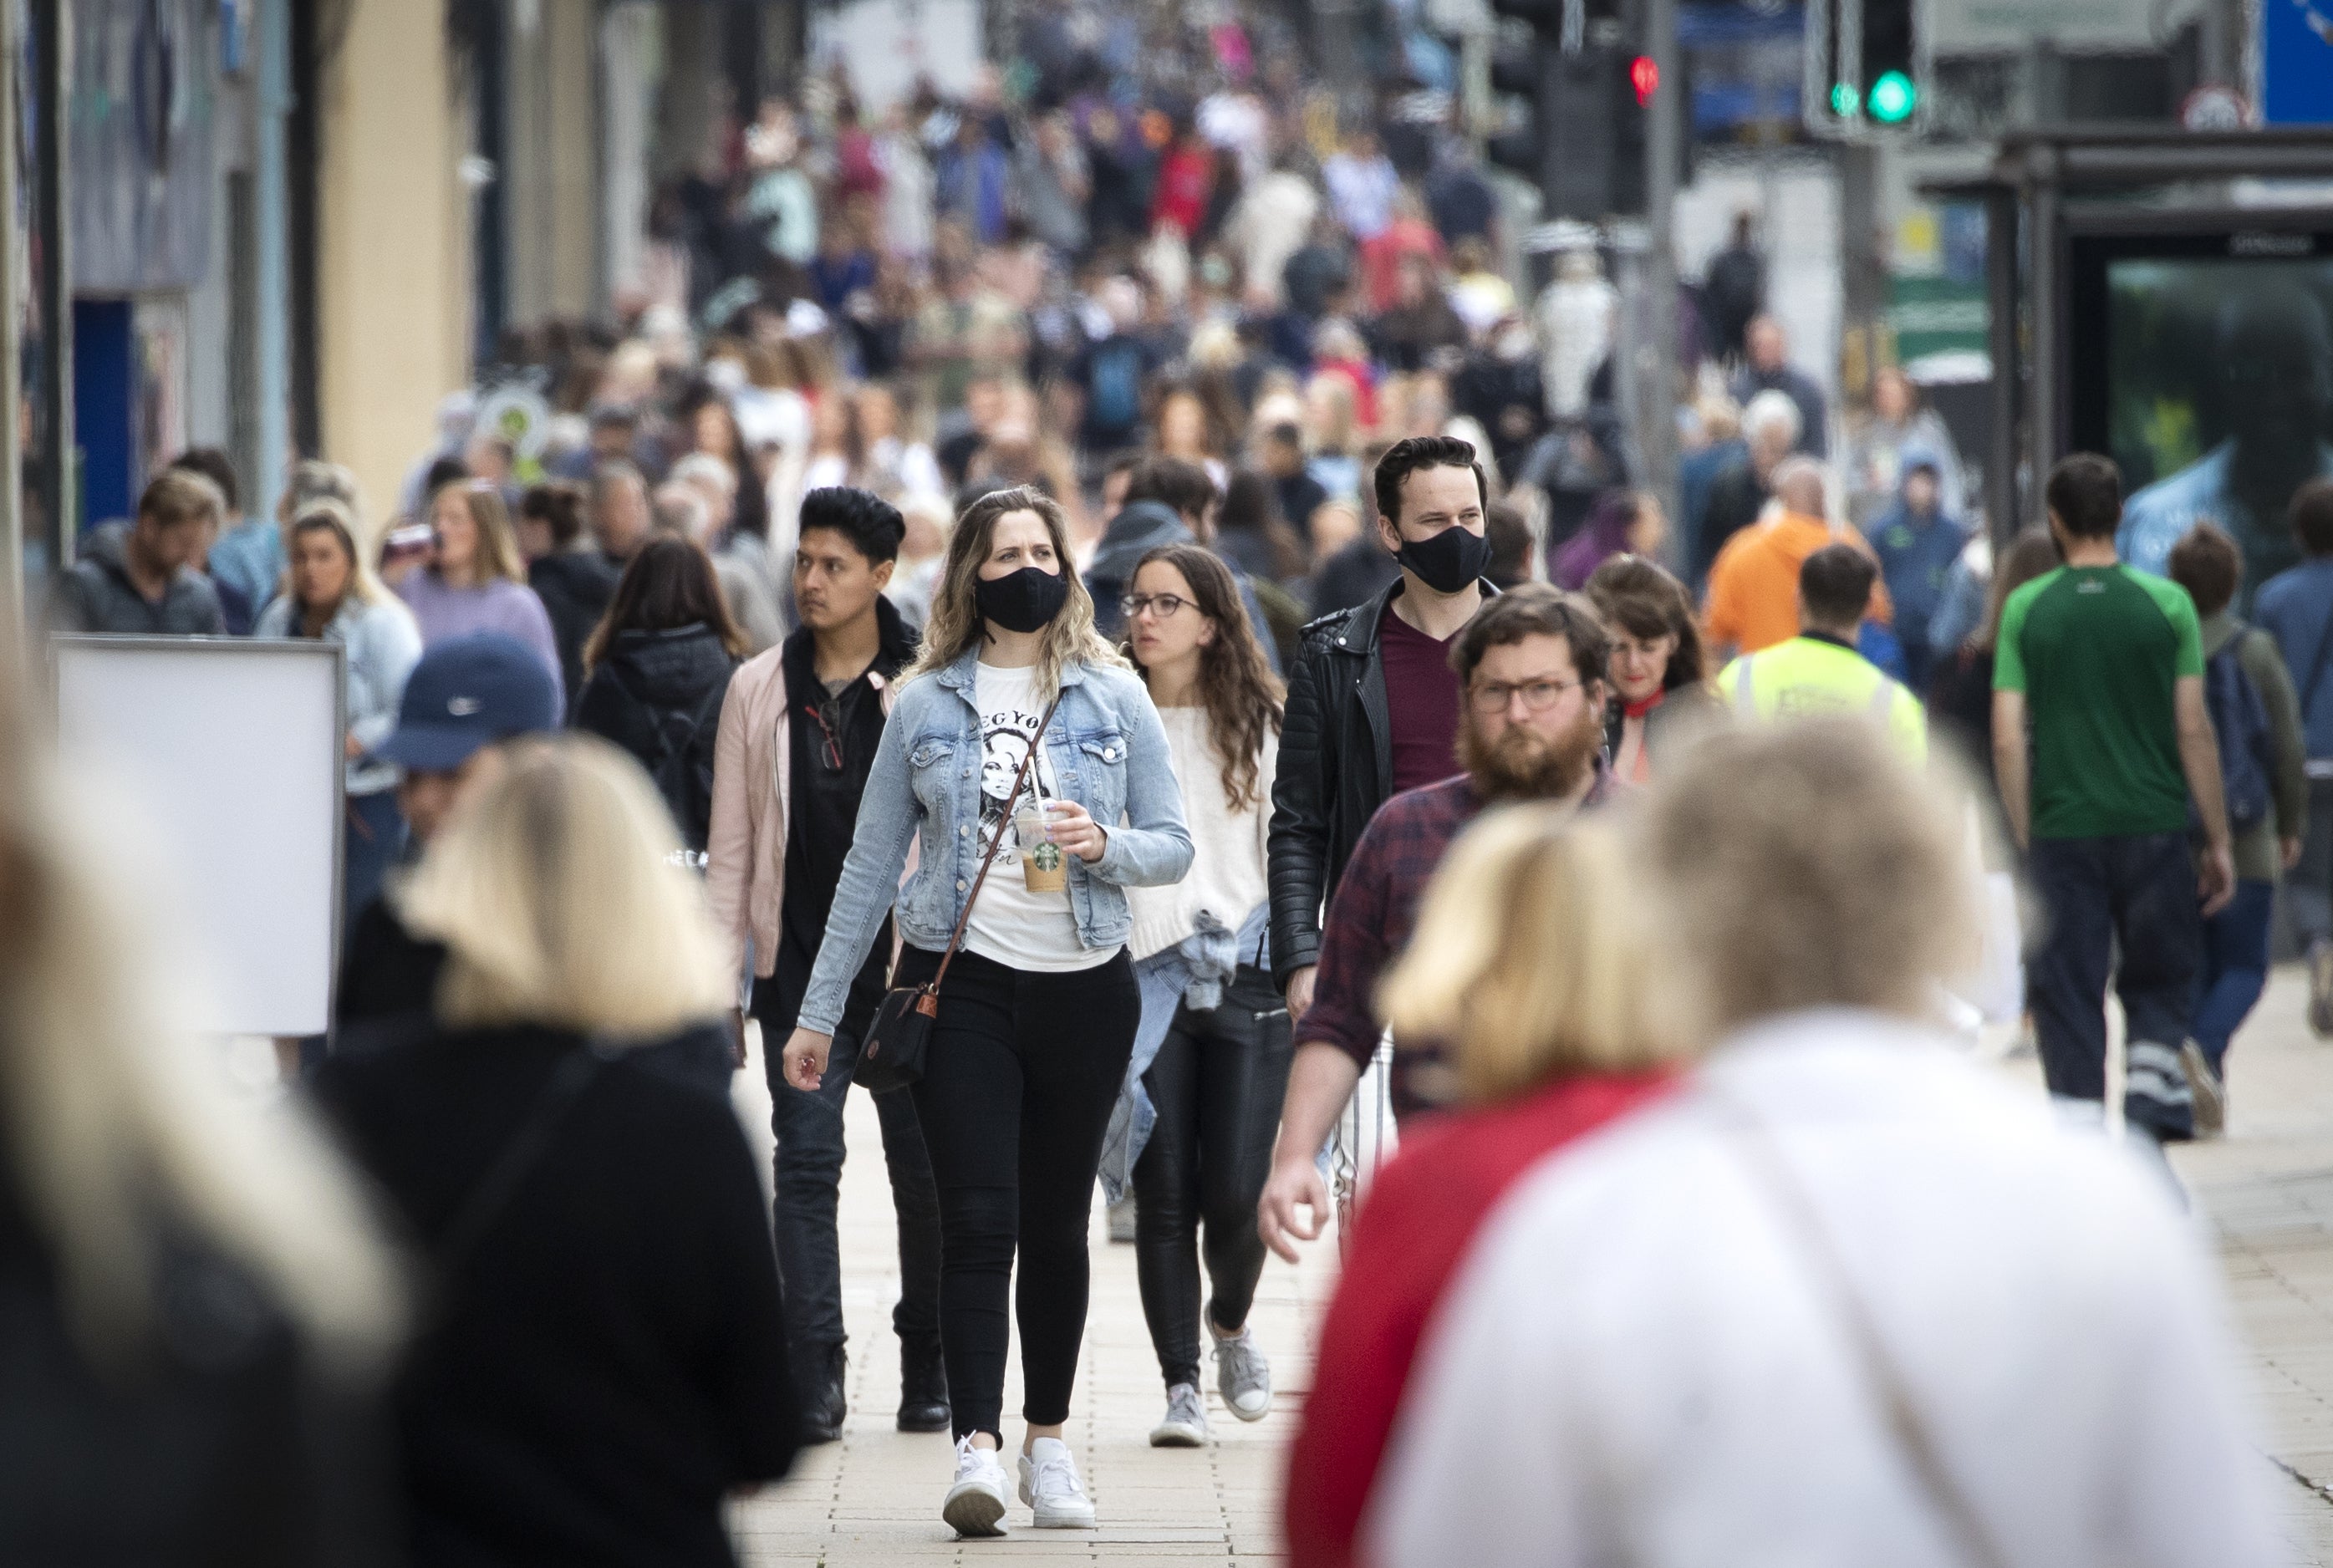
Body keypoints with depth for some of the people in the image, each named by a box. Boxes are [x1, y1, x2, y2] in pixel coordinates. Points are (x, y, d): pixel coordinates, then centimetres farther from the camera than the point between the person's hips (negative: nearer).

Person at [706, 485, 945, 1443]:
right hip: (801, 967, 2)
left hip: (907, 961, -2)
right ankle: (813, 1380, -5)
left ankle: (930, 1369, 18)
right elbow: (731, 844, 9)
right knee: (805, 1167, -4)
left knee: (923, 1168, 5)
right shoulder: (758, 690, 7)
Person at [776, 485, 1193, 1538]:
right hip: (960, 979, -1)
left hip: (1084, 986, 1)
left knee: (1057, 1223, 9)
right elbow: (872, 861, 8)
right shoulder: (925, 704, 5)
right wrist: (820, 1009, 6)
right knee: (977, 1221, -11)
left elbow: (1174, 847, 6)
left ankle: (1049, 1440, 20)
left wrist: (1105, 845, -17)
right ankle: (977, 1450, -17)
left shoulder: (1114, 699, 6)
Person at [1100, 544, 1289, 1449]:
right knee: (1164, 1194, -3)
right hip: (1144, 973, 0)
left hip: (1246, 975, 0)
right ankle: (1180, 1385, 5)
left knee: (1237, 1189, -6)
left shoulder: (1259, 723, 7)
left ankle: (1230, 1325, 24)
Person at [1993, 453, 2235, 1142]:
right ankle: (2152, 1082, -9)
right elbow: (2194, 731, -1)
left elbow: (2007, 739, -2)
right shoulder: (2167, 603, -1)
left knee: (2066, 994, 6)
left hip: (2061, 830, 0)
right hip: (2155, 826, 0)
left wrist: (2026, 839, 6)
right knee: (2159, 983, 15)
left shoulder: (2025, 609, 0)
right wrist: (2218, 840, 6)